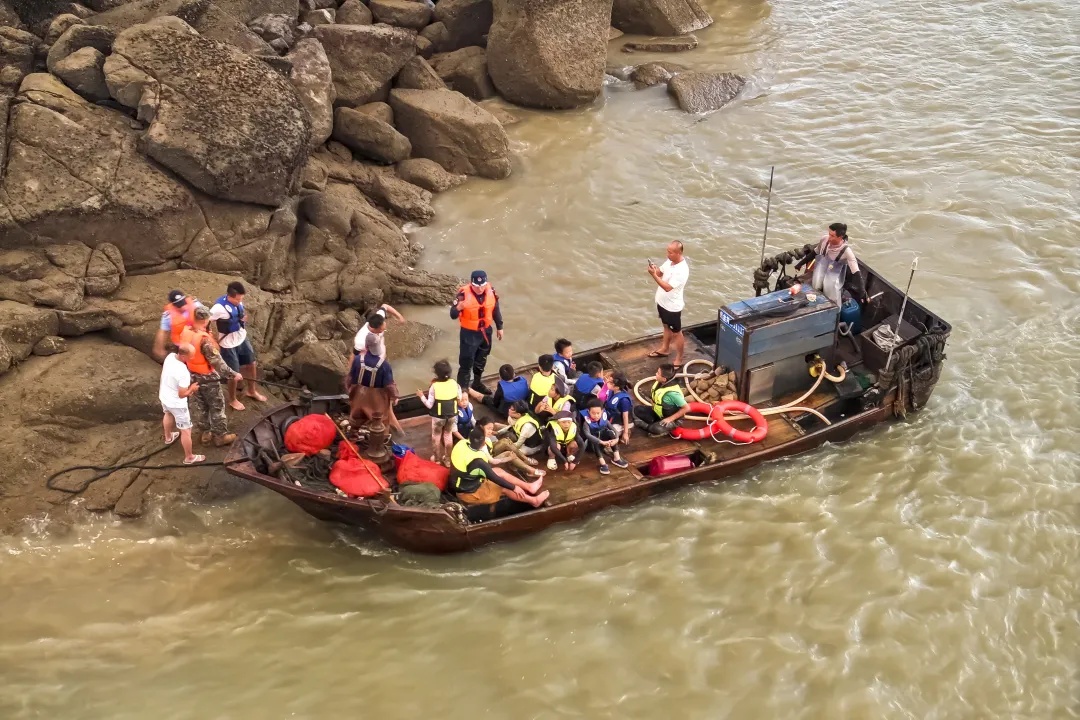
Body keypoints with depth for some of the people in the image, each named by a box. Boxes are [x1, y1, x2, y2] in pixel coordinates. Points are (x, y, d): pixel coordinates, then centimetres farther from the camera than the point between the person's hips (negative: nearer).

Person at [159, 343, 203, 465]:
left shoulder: (170, 356, -16)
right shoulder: (183, 372, -39)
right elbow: (182, 394, -29)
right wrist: (192, 388, -10)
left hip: (164, 396, 8)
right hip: (176, 404, -8)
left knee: (168, 414, 39)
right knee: (186, 430, 12)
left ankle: (168, 437, 66)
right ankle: (189, 457, 29)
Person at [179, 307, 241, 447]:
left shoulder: (185, 332, -10)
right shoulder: (204, 339, -31)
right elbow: (216, 360, -27)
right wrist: (233, 374, -20)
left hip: (191, 375, 7)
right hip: (207, 377, -7)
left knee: (198, 405, 21)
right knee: (216, 406, 11)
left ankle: (205, 432, 35)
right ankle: (220, 435, 22)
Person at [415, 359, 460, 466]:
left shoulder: (434, 386, -24)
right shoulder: (454, 383, -13)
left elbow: (429, 405, -18)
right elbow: (459, 397, 0)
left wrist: (422, 396, -4)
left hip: (438, 416, -3)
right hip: (452, 415, 3)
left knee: (436, 436, 20)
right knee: (448, 435, 24)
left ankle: (437, 458, 35)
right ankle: (447, 459, 34)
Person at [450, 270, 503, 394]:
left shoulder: (491, 292, -12)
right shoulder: (464, 294, -25)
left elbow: (496, 310, 6)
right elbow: (453, 315, -24)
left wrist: (499, 327, 14)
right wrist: (458, 308, -46)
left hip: (485, 331, 5)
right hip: (469, 333, -5)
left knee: (481, 361, 23)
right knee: (466, 363, -2)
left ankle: (476, 383, 43)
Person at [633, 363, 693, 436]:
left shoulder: (672, 392, -34)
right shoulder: (660, 383, -11)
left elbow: (686, 408, -30)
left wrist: (670, 419, -25)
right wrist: (654, 405, 0)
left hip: (670, 418, -8)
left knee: (656, 429, -35)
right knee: (637, 410, 1)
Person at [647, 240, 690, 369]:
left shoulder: (682, 271, -32)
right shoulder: (670, 261, -5)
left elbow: (668, 287, -34)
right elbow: (660, 273, 8)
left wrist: (654, 275, -34)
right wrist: (654, 269, -15)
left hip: (672, 307, -9)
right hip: (662, 302, 9)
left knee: (676, 333, 8)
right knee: (667, 327, 28)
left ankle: (678, 360, 21)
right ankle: (664, 349, 48)